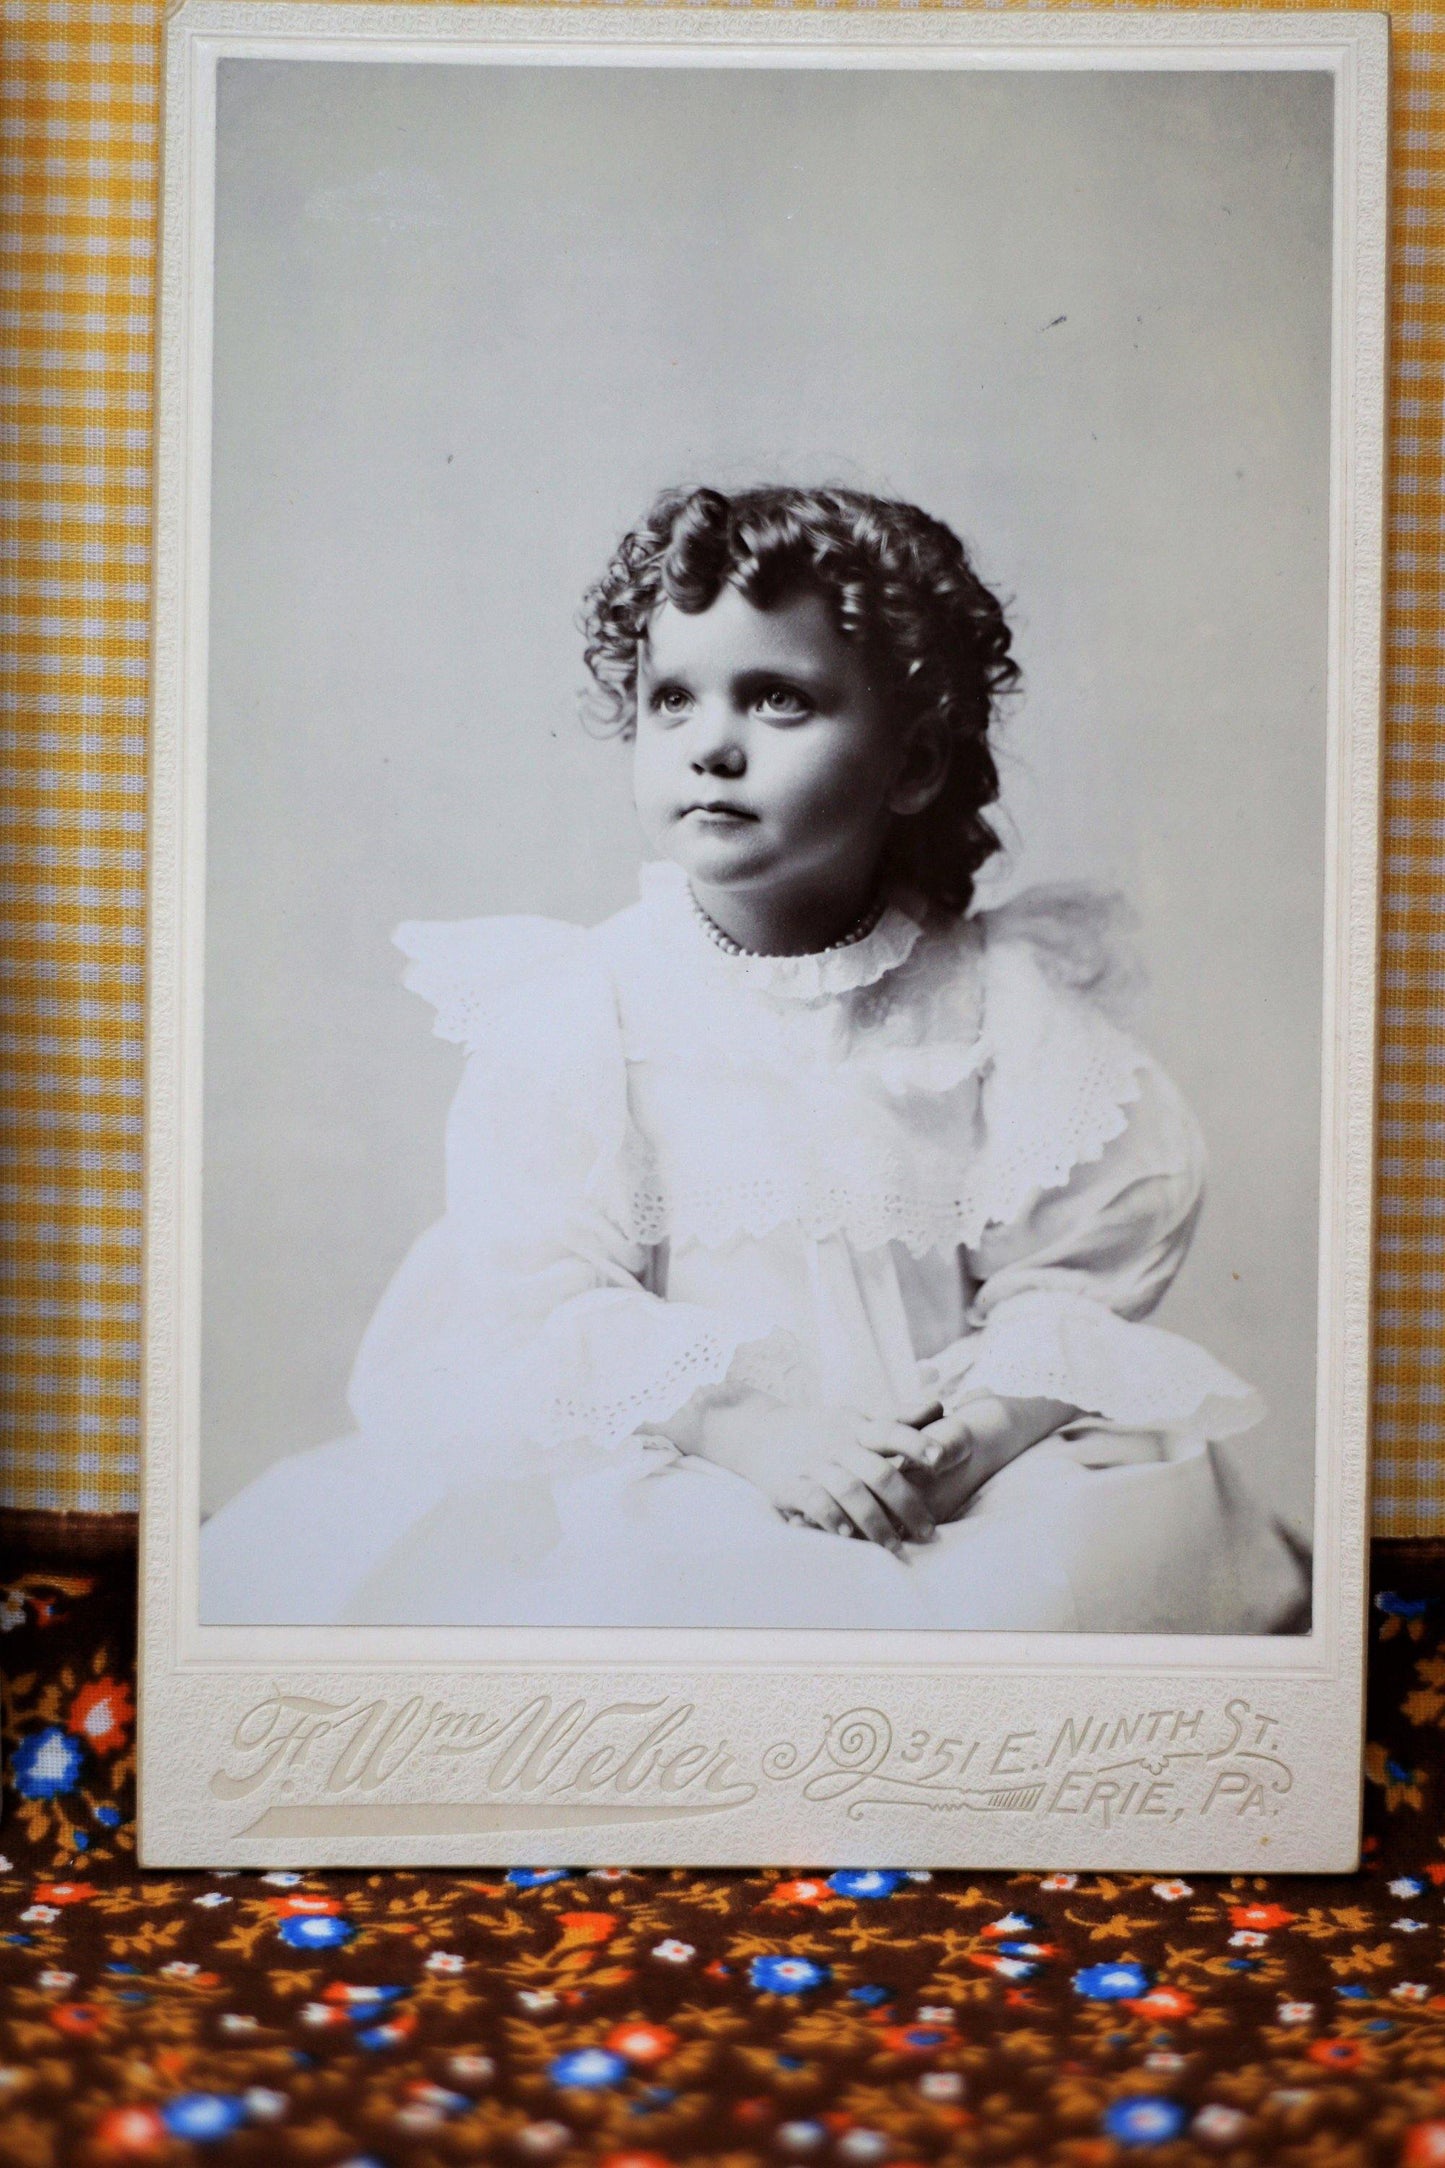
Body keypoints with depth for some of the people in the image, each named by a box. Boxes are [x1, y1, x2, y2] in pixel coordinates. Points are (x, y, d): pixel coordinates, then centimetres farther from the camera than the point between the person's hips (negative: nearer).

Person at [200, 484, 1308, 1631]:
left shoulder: (999, 995, 2)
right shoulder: (575, 1011, -2)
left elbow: (1073, 1269, 2)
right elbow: (540, 1308, -9)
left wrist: (995, 1415, -18)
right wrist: (743, 1429, -22)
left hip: (949, 1483, 2)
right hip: (680, 1480, -2)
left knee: (1124, 1541, -25)